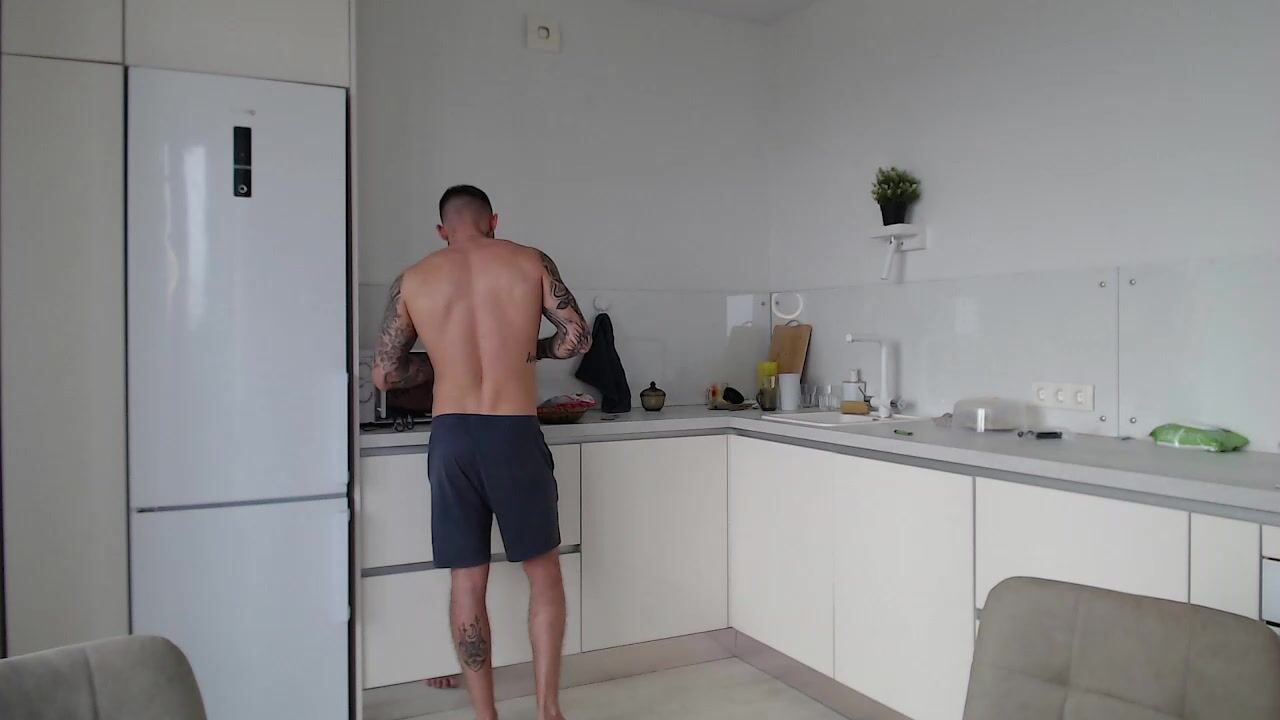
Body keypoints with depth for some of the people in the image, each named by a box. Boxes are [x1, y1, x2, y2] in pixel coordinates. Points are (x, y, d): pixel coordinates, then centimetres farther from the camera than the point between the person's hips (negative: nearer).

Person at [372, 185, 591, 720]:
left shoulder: (413, 281, 6)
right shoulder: (531, 263, 3)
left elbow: (384, 374, 8)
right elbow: (578, 338, 1)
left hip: (451, 438, 1)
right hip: (515, 435, -1)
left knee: (467, 582, 11)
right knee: (544, 570, 15)